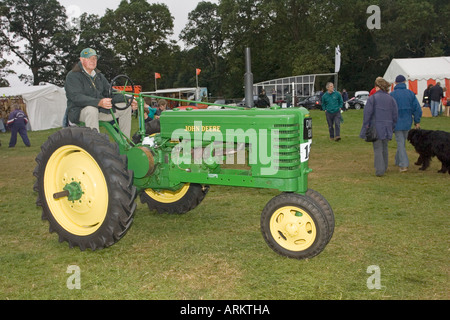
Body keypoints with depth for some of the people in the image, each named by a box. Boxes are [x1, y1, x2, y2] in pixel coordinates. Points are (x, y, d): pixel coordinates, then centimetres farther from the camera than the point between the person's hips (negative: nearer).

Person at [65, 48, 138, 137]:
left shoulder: (99, 75, 16)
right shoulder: (73, 76, -8)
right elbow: (77, 97, -23)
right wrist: (99, 102, -39)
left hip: (100, 110, 7)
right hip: (79, 111, -7)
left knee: (126, 107, -5)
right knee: (91, 109, -40)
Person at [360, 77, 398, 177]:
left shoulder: (372, 98, -7)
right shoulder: (391, 99, 7)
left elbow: (367, 114, -10)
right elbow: (395, 115, 8)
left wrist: (365, 127, -3)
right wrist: (392, 128, 16)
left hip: (376, 128, -4)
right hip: (387, 128, 4)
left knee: (377, 149, -1)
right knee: (385, 148, 18)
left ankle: (379, 170, -7)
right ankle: (384, 168, 28)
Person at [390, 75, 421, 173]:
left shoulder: (392, 94, -9)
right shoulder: (410, 93, 0)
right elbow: (417, 108, -1)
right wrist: (417, 121, 6)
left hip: (397, 123, -3)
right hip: (407, 122, 3)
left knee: (400, 143, -2)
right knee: (402, 142, 18)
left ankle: (404, 165, -12)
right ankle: (398, 161, 31)